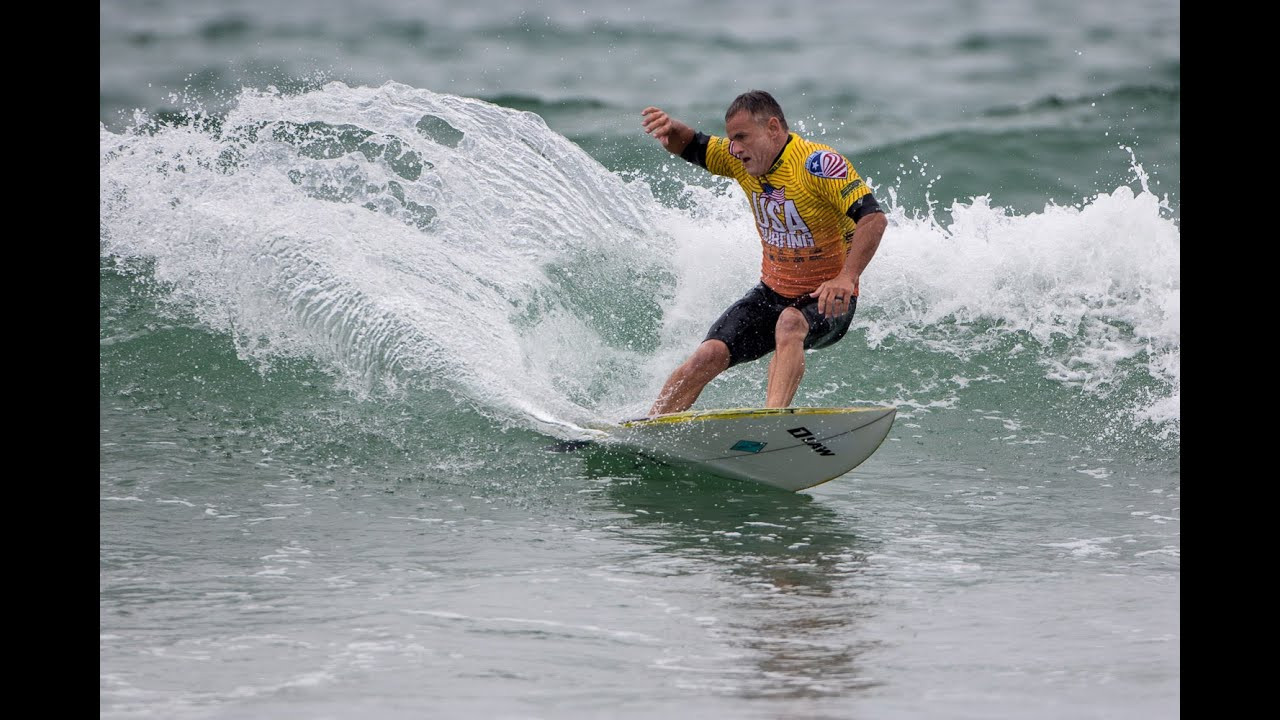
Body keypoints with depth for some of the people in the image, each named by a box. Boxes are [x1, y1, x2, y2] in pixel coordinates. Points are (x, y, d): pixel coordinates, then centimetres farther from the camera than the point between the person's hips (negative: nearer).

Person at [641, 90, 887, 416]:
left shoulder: (816, 164, -23)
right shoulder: (743, 158, -2)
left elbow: (873, 218, -30)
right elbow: (688, 147, 9)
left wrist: (846, 278, -43)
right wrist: (671, 129, -16)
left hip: (827, 301, -6)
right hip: (771, 294, 6)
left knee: (790, 323, -38)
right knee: (708, 356, -10)